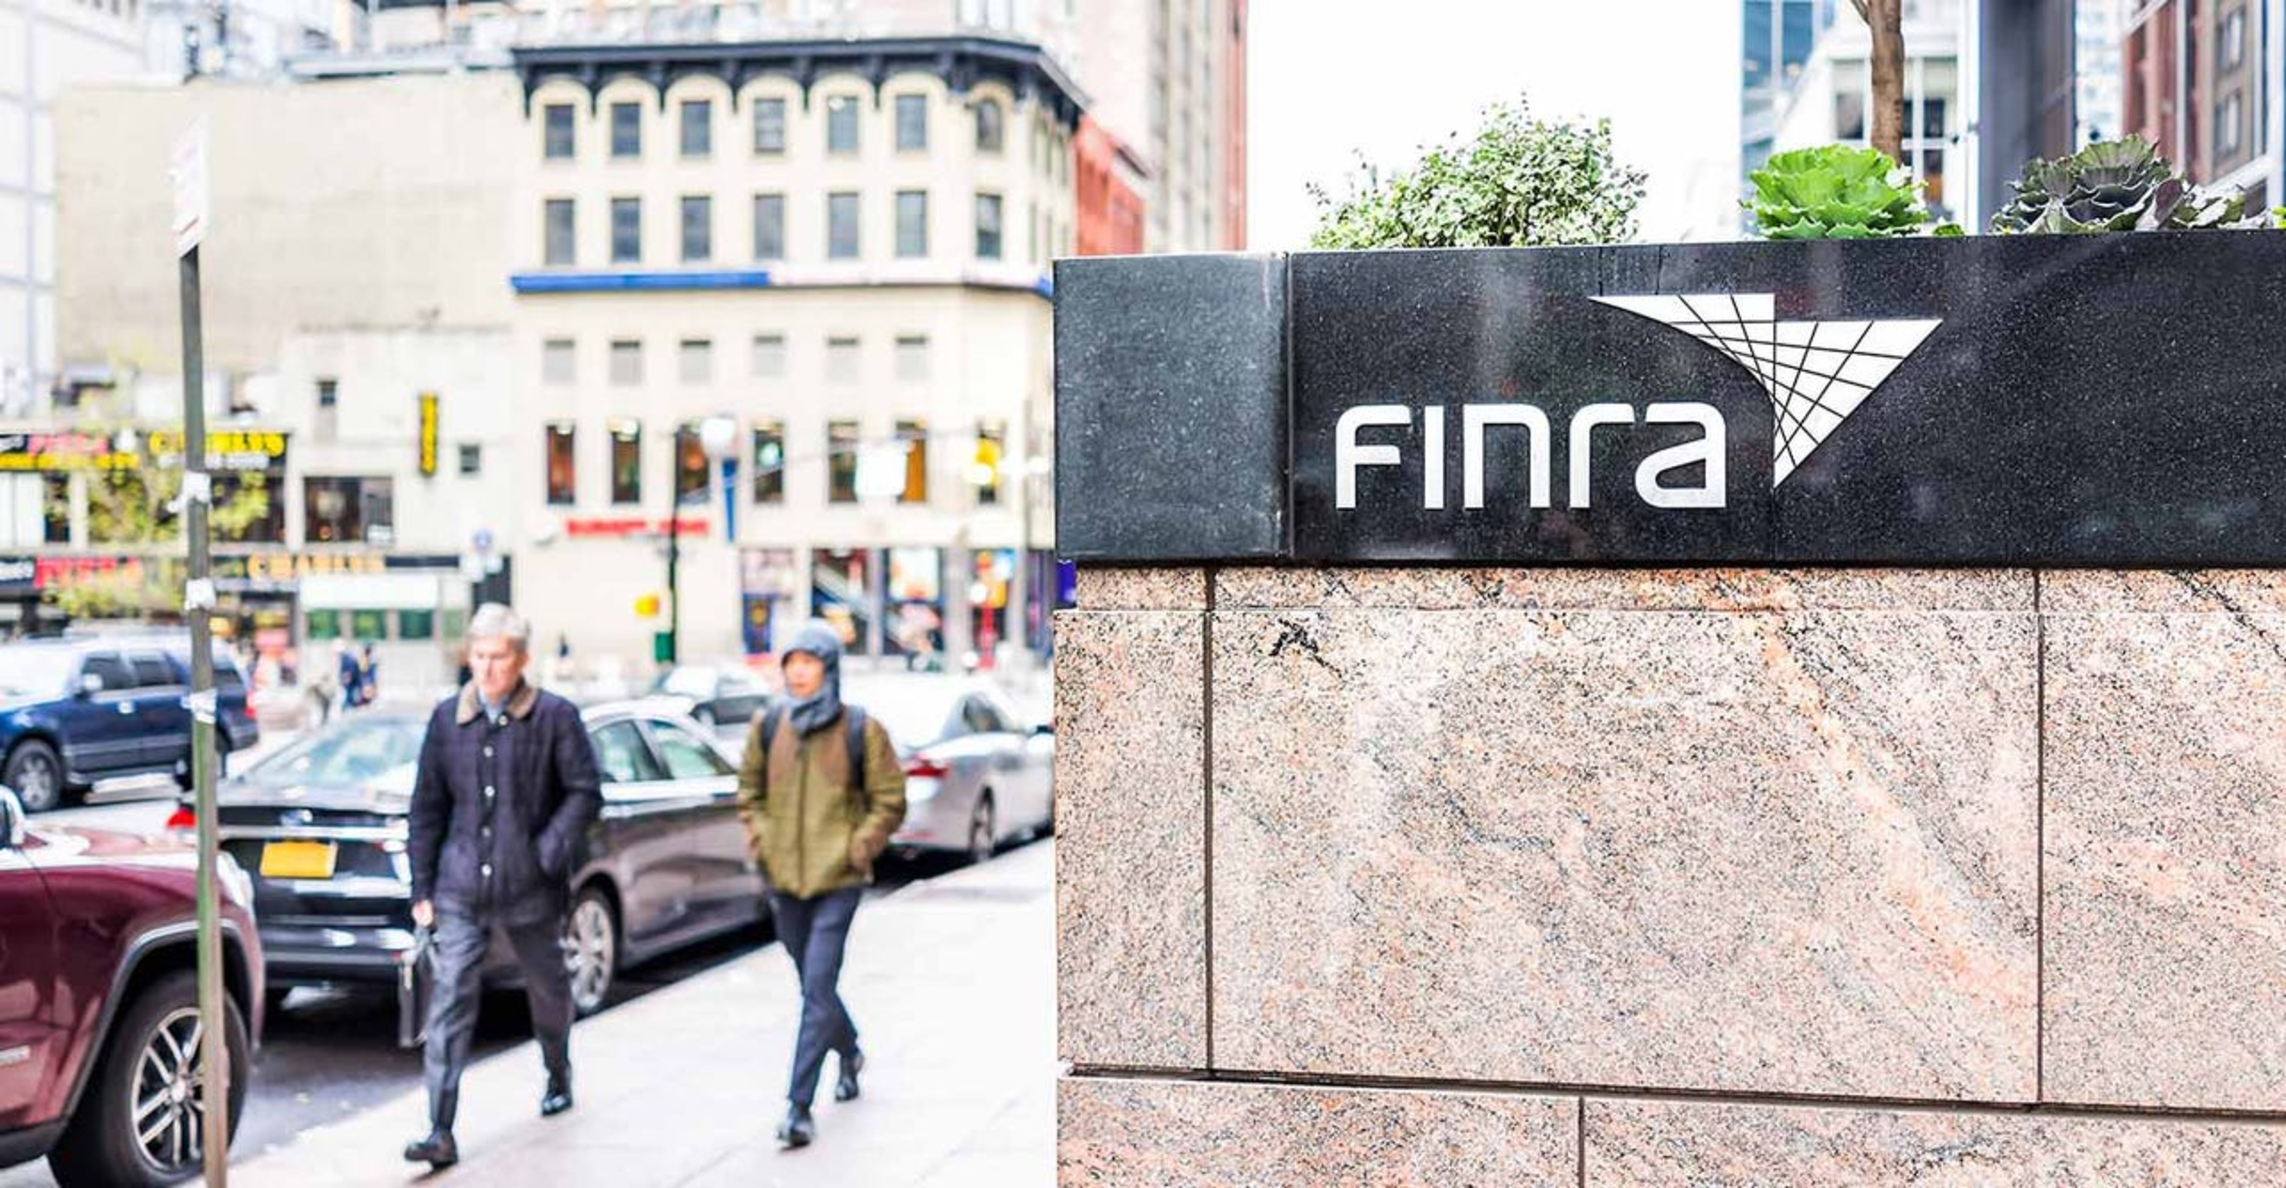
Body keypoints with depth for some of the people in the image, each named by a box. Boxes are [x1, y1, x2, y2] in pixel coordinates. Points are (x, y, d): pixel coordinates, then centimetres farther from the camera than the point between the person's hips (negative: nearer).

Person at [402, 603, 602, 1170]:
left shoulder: (556, 716, -5)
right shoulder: (447, 719, 5)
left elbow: (585, 792, -5)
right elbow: (428, 808, 9)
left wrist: (549, 851, -18)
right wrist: (422, 887, 6)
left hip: (530, 890, -1)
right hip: (461, 890, 1)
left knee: (548, 991, 18)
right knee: (450, 1003, -8)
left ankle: (559, 1078, 45)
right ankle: (441, 1133, -7)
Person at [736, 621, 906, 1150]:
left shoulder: (861, 730, -7)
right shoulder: (767, 727, 3)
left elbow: (889, 802, -1)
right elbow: (750, 791, 17)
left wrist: (857, 849, -9)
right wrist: (761, 839, 4)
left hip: (837, 880, -5)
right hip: (784, 878, 5)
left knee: (817, 989, -11)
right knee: (814, 984, 18)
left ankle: (799, 1106, -9)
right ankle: (849, 1052, 45)